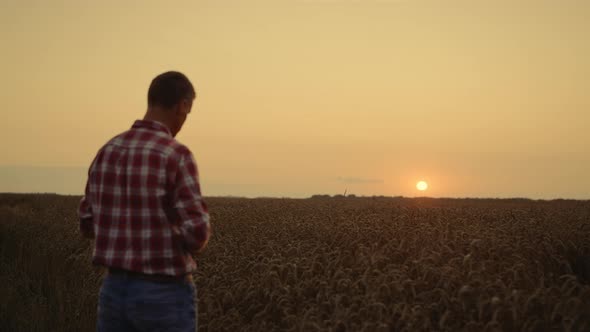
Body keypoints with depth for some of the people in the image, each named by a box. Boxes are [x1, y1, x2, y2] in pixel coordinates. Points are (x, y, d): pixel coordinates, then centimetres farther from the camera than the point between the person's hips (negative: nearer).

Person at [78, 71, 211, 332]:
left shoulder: (107, 152, 5)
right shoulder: (177, 156, -17)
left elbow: (88, 225, 12)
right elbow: (196, 235, -21)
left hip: (115, 291, 6)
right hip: (166, 297, -6)